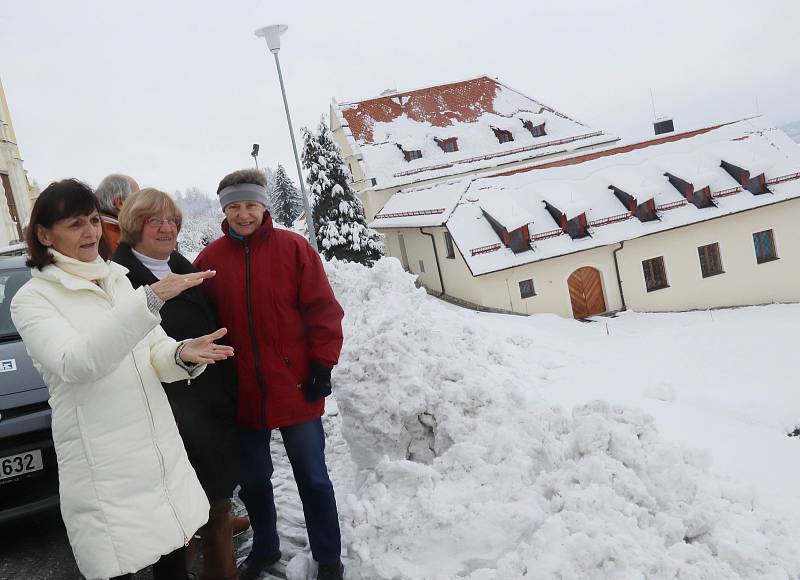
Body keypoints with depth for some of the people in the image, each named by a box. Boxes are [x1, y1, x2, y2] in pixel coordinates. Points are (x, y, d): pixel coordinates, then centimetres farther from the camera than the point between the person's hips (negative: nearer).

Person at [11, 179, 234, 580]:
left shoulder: (118, 280, 11)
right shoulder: (32, 298, -6)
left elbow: (154, 354, 10)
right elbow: (76, 363, -24)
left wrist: (182, 355, -15)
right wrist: (150, 300, -33)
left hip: (161, 452, 5)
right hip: (105, 468, -5)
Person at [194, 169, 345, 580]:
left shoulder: (294, 248, -5)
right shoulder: (210, 259, 1)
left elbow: (322, 309, -6)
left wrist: (322, 365, -10)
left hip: (296, 390, -2)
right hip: (243, 394, 3)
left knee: (313, 478, 10)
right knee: (253, 480, 19)